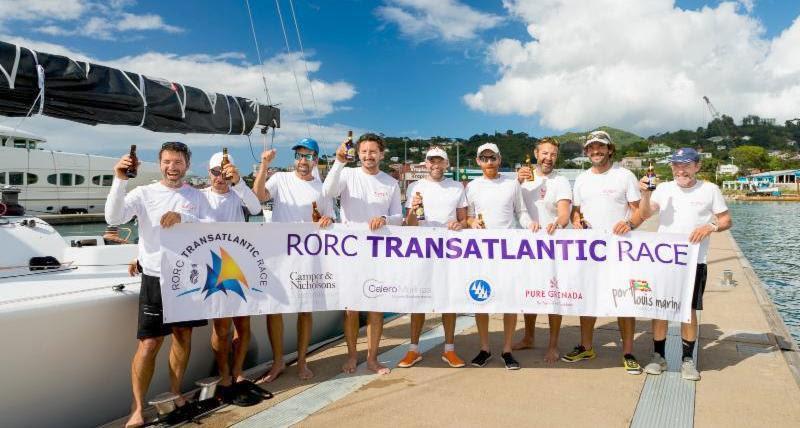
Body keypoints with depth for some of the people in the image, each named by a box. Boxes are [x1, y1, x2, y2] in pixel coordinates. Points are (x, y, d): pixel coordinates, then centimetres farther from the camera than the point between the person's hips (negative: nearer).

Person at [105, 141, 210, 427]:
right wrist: (120, 180, -26)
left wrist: (183, 217, -21)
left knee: (183, 336, 13)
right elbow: (113, 218, -15)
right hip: (156, 278, -3)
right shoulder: (144, 193, -1)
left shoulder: (196, 196, 5)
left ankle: (175, 393, 29)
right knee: (149, 344, -3)